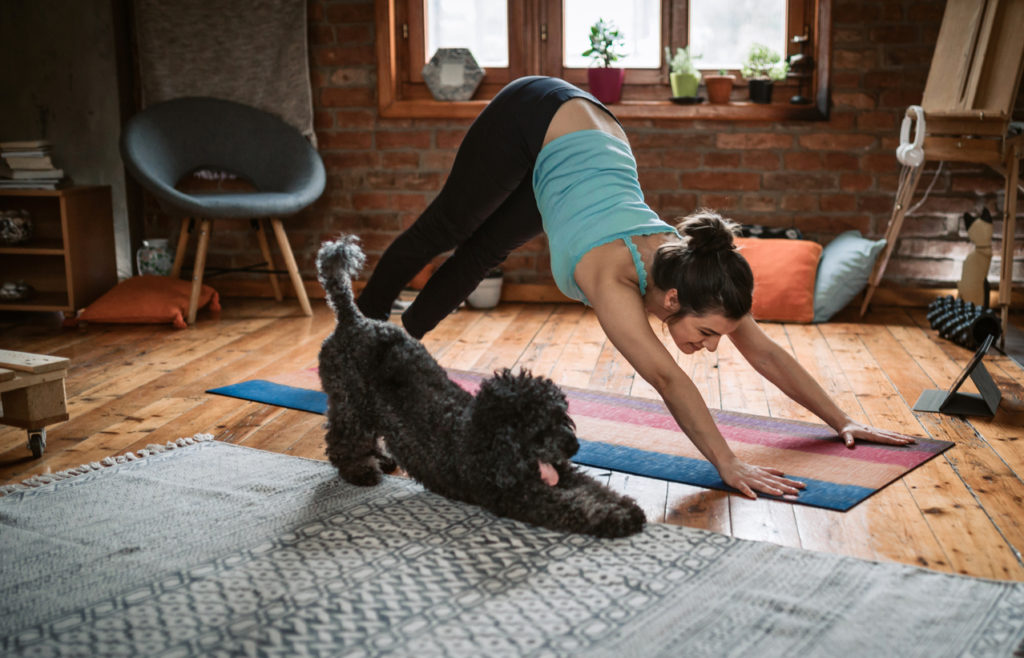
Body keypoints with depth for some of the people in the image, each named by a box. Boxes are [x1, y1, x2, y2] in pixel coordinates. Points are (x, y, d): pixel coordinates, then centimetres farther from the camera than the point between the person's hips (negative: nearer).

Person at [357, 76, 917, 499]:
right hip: (533, 121, -5)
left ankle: (401, 340, 45)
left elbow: (766, 354, -18)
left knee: (483, 253, 21)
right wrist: (727, 465, -56)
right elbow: (667, 379, -50)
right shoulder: (612, 275, -42)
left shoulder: (693, 268, -25)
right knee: (446, 228, 18)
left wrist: (842, 421, -19)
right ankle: (360, 330, 44)